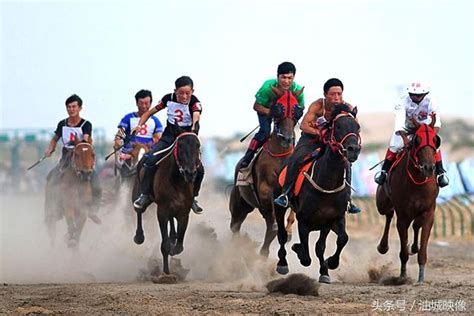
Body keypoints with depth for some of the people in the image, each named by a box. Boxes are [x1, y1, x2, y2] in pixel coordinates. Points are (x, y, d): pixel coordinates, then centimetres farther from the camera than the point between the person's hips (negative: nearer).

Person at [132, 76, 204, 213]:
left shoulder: (194, 102, -16)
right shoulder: (169, 98, -5)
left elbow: (196, 115, -38)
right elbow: (150, 112, 6)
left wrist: (194, 126, -60)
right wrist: (139, 125, -8)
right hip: (169, 136, 1)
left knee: (199, 170, -16)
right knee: (151, 159, -23)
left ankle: (192, 197, 11)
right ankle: (144, 194, -12)